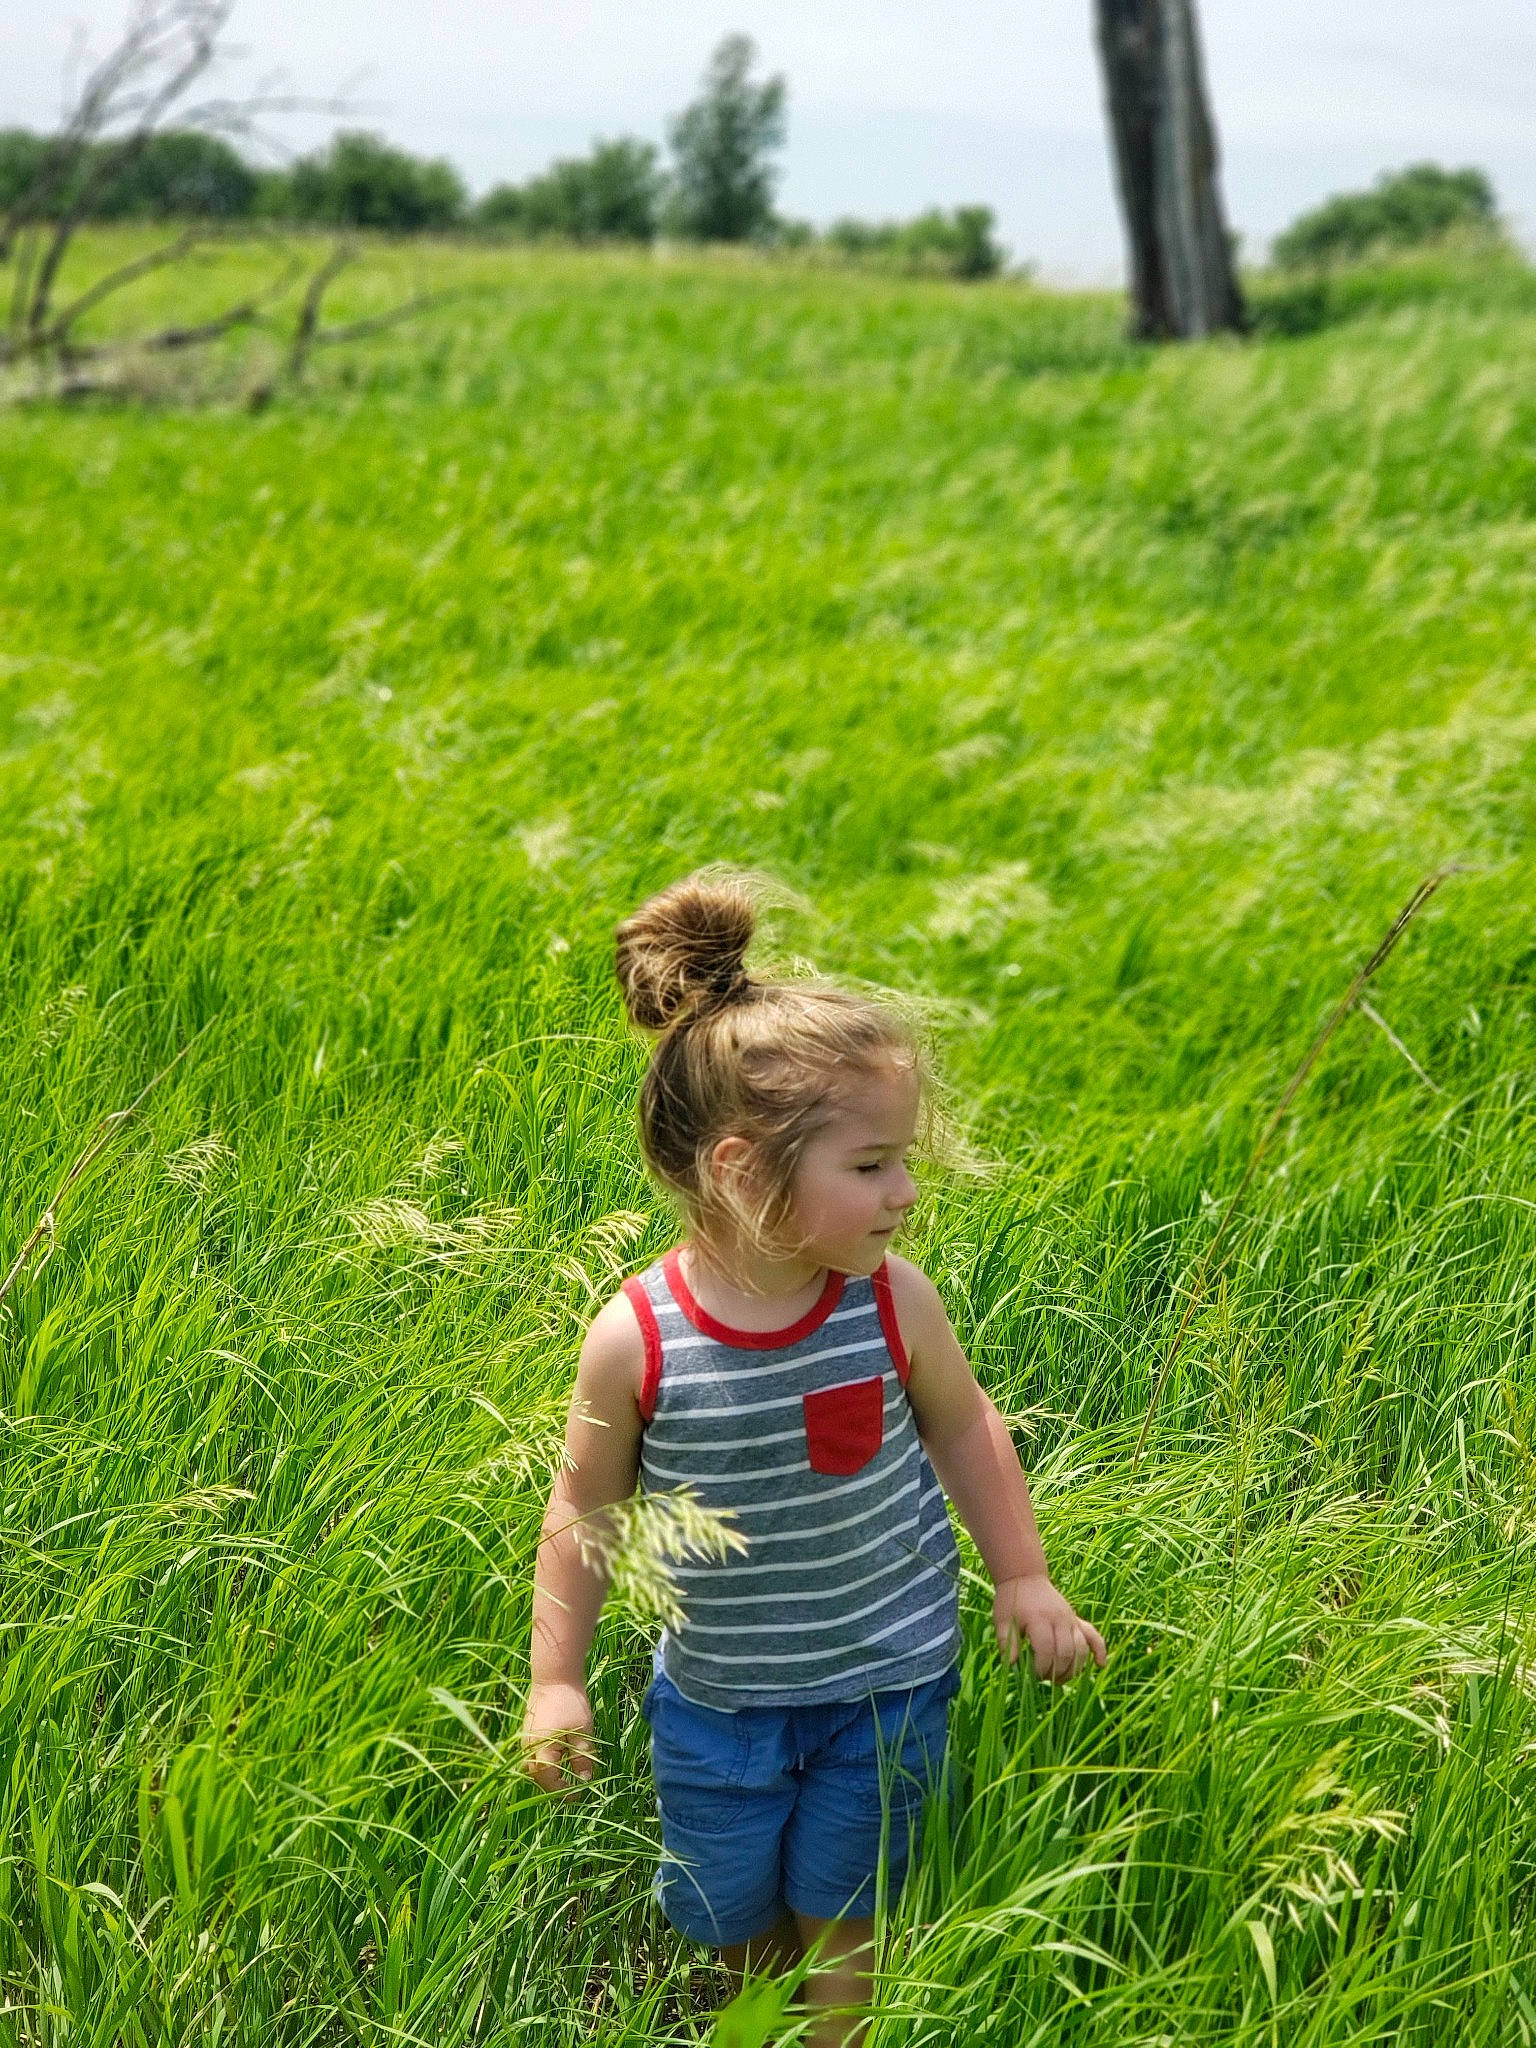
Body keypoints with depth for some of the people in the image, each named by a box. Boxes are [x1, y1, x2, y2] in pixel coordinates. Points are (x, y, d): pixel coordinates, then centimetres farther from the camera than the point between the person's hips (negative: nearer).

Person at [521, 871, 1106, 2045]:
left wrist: (1024, 1577, 3)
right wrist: (556, 1680, -3)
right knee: (730, 1925, 19)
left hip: (887, 1683, 0)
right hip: (717, 1694, 1)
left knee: (839, 1928, 12)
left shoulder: (895, 1305, -20)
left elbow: (963, 1429, 1)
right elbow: (586, 1508, -8)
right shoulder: (636, 1340, -23)